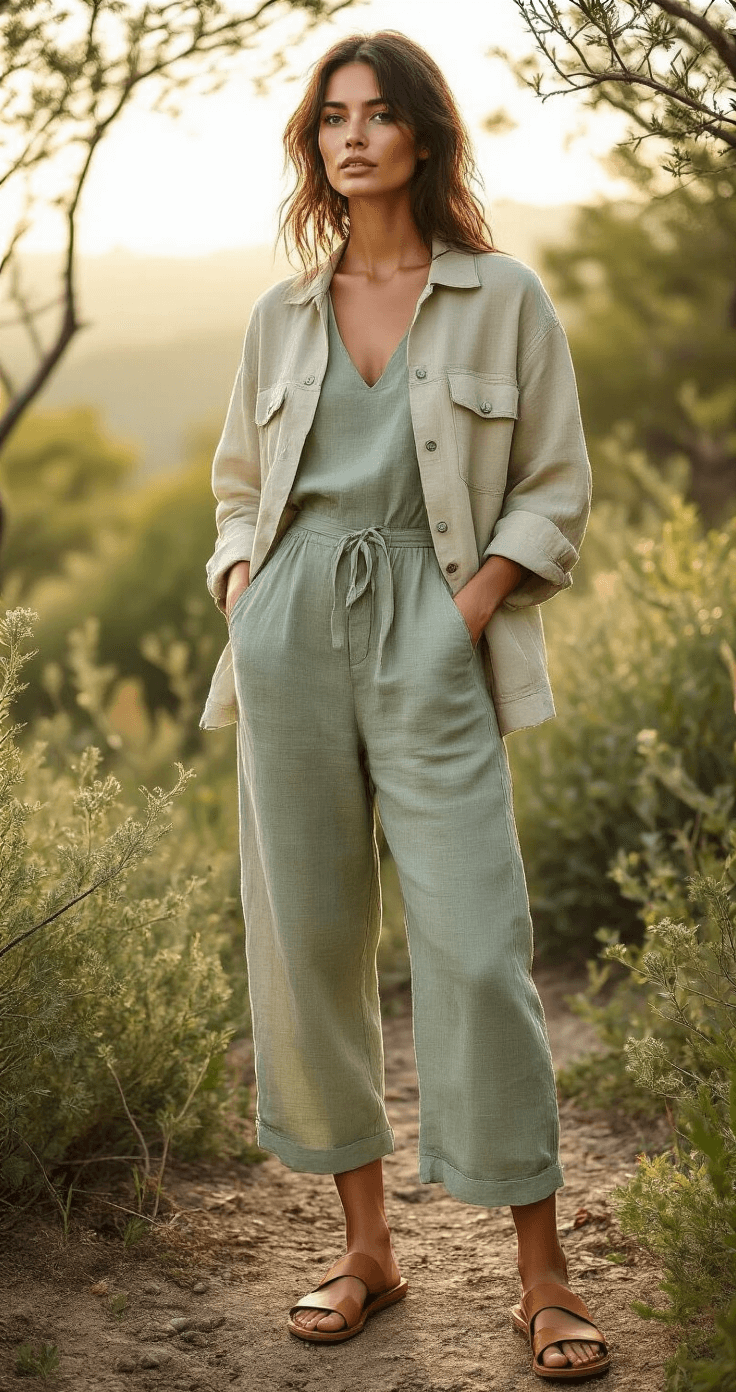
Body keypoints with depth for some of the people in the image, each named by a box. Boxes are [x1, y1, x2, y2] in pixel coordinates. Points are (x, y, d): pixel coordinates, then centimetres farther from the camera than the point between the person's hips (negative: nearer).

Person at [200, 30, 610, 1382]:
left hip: (432, 630, -3)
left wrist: (468, 614, -8)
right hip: (291, 626, 4)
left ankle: (542, 1277, 4)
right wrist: (241, 600, 4)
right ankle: (365, 1248, 19)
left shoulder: (504, 298, 4)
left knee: (476, 947, -8)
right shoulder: (282, 314, 13)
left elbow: (553, 494, 4)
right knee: (306, 941, 4)